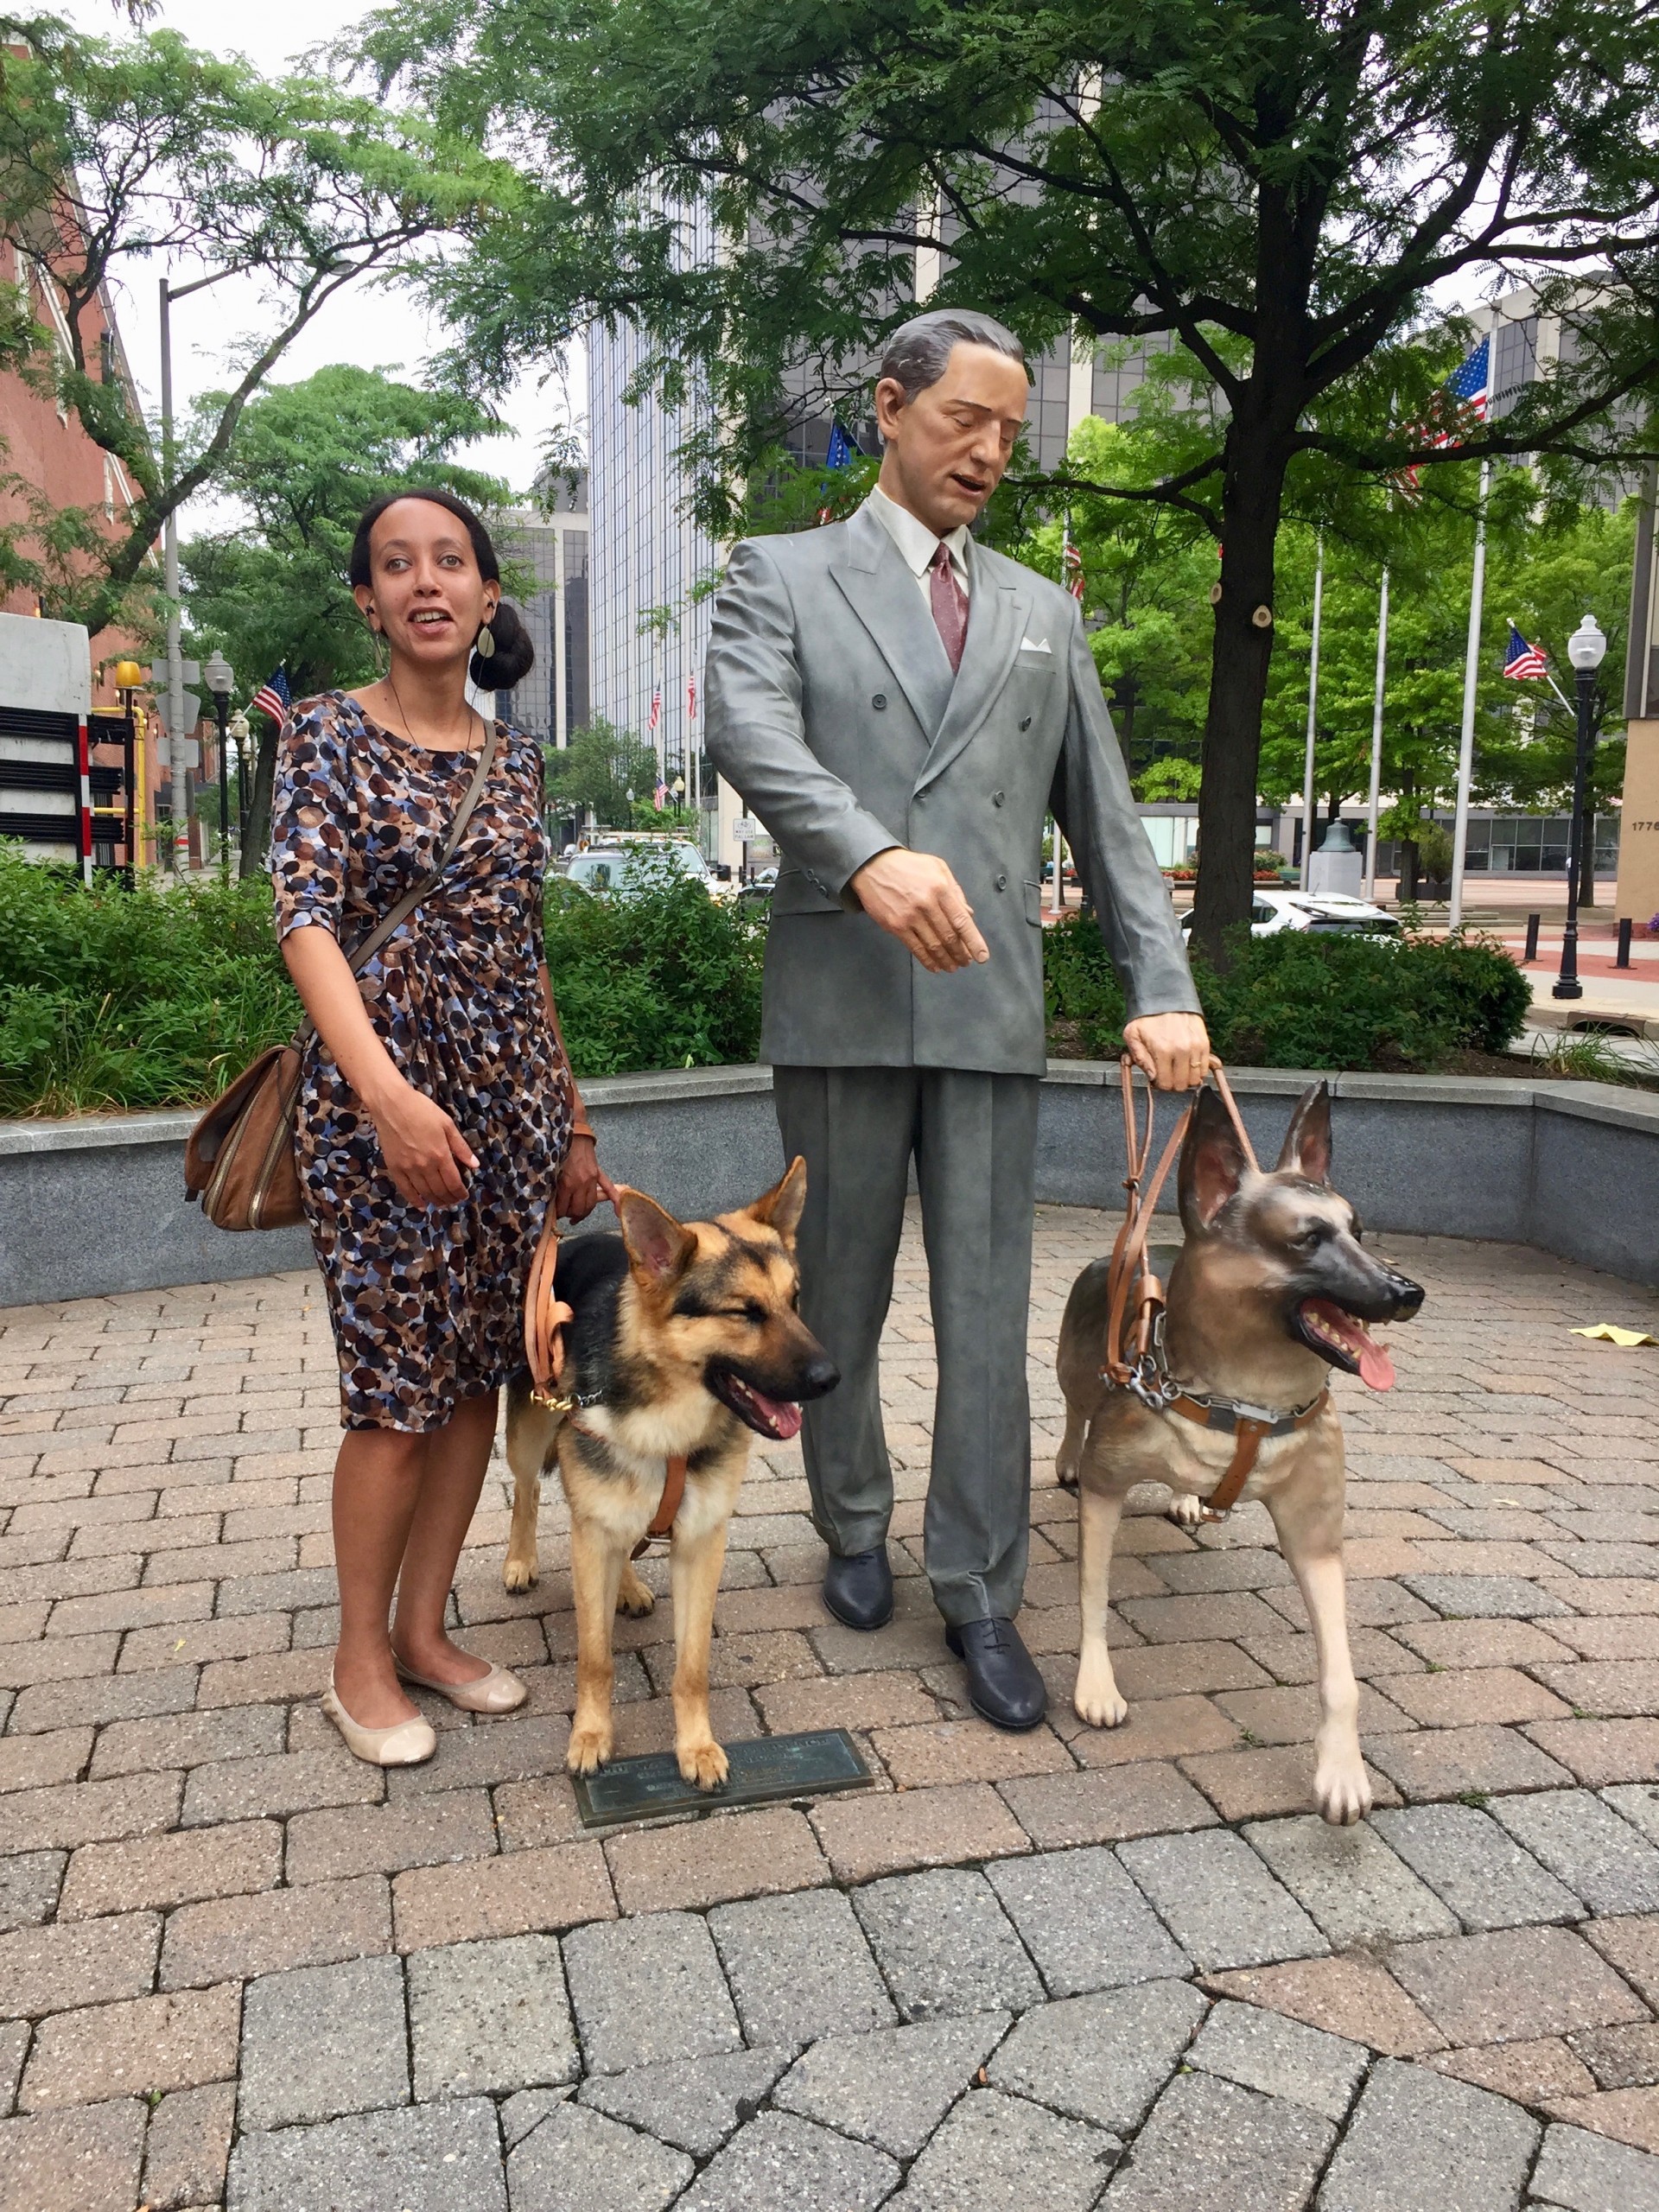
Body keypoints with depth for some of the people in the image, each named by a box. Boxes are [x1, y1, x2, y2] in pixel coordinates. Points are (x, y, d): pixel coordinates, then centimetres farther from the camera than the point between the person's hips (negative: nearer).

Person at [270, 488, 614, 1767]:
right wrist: (387, 1093, -30)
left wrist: (575, 1128, 14)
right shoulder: (329, 734, -3)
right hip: (379, 1095, -5)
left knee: (481, 1370, 9)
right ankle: (361, 1657, 18)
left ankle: (425, 1628, 24)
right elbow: (307, 919, -15)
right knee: (399, 1385, -1)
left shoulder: (515, 760, 12)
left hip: (512, 1096, 5)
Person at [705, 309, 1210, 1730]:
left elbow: (1107, 821, 12)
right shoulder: (783, 577, 6)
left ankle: (980, 1594, 16)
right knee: (839, 1300, 11)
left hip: (993, 1009, 2)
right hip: (839, 1001, -2)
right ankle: (854, 1527, 33)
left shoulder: (1044, 615, 16)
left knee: (987, 1314, 3)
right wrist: (870, 855, -33)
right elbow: (751, 733, -15)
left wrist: (1164, 991, 1)